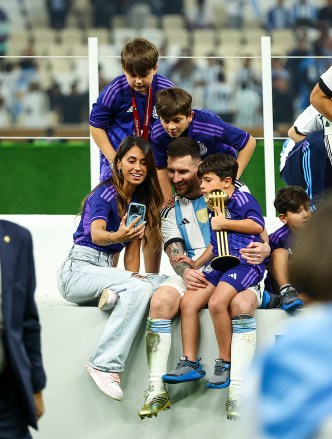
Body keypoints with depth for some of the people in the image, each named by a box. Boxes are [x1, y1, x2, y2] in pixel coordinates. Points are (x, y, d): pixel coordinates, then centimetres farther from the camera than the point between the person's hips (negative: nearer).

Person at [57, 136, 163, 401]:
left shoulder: (140, 201, 11)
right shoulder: (104, 194, -10)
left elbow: (133, 247, 11)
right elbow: (96, 234, -27)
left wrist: (133, 278, -6)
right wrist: (117, 236, -50)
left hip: (104, 272, 5)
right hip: (78, 270, -5)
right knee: (141, 288, -33)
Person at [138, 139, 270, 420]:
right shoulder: (171, 213, 18)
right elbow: (174, 252, 5)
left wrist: (263, 249, -21)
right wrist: (185, 271, -20)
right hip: (194, 277, 3)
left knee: (241, 304, -37)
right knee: (161, 300, -28)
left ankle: (236, 395, -39)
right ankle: (157, 390, -28)